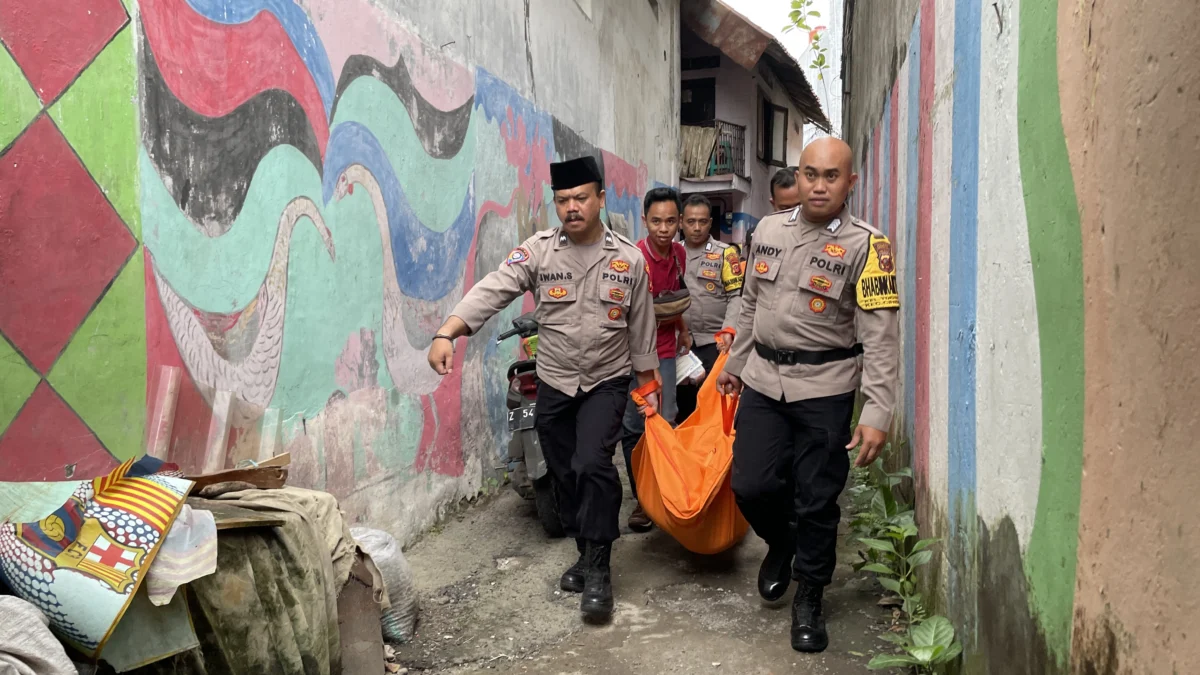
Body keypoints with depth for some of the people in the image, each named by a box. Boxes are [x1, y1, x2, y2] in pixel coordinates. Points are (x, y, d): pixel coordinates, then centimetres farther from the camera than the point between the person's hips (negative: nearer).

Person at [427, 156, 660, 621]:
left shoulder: (628, 259, -4)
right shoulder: (539, 251, -6)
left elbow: (641, 328, 4)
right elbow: (492, 290, -20)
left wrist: (648, 386, 8)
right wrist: (446, 333, -35)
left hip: (607, 382, -2)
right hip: (554, 383, 2)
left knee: (593, 465, -19)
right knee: (564, 475, 11)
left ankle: (598, 570, -5)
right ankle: (588, 555, 31)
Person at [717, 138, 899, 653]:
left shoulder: (865, 246, -10)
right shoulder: (769, 230, 6)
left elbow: (881, 334, -14)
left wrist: (877, 413, -21)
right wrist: (735, 365, 21)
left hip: (824, 388, -4)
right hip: (763, 379, 4)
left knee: (816, 502, 3)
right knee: (751, 485, 3)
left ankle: (809, 599, 24)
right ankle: (781, 544, 36)